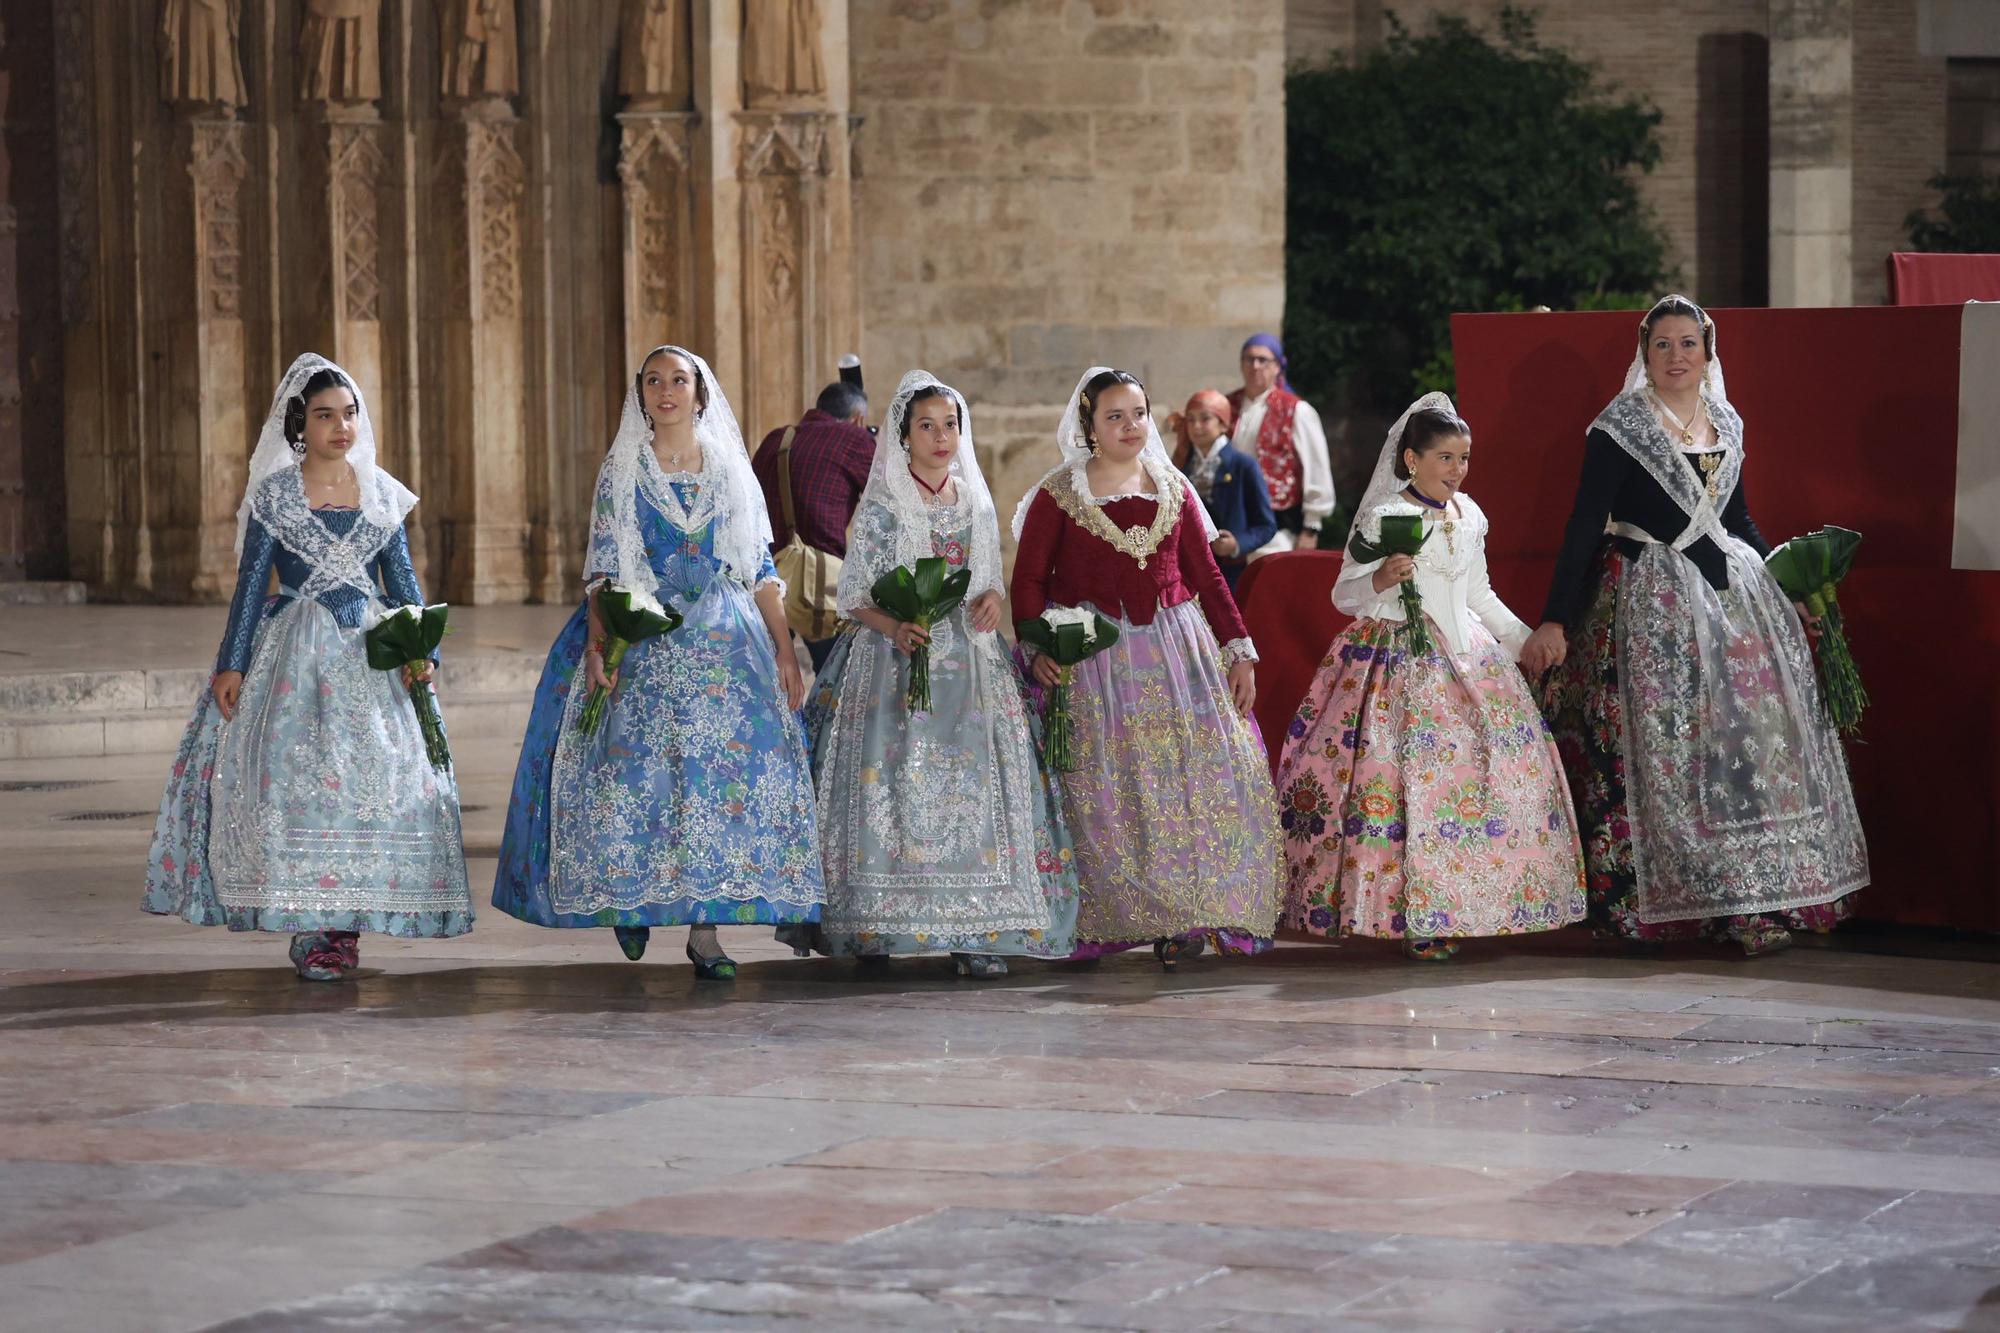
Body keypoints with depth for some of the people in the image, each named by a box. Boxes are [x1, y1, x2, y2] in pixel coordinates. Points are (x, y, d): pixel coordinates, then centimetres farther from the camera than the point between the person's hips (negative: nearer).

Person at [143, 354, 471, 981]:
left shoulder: (381, 493, 9)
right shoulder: (275, 493, 1)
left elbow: (402, 579, 12)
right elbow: (251, 581, 0)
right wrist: (232, 664, -5)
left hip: (371, 653, 3)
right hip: (295, 655, -3)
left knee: (382, 775, -6)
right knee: (297, 771, -15)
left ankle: (345, 923, 0)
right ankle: (309, 928, -10)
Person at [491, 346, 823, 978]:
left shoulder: (731, 469, 11)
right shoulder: (622, 470, 6)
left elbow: (760, 568, 11)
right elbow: (603, 566, 0)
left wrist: (785, 651, 4)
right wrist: (597, 644, -14)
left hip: (727, 640, 1)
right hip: (644, 640, -1)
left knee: (729, 772, -9)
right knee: (638, 766, -10)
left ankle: (705, 928, -7)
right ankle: (628, 898, 13)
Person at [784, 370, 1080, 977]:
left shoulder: (978, 504, 13)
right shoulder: (882, 507, 1)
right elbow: (853, 597, -1)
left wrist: (992, 598, -5)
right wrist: (894, 627, -19)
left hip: (968, 660, 3)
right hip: (896, 656, -3)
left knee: (975, 780, -8)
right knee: (898, 782, -12)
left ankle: (972, 932, -10)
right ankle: (873, 926, -7)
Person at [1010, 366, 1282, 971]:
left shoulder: (1172, 490, 12)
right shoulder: (1059, 495, 1)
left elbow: (1206, 575, 13)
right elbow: (1029, 580, -2)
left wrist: (1239, 650, 7)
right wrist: (1038, 648, -16)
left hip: (1177, 650, 3)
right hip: (1093, 654, -3)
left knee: (1213, 775, -6)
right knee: (1109, 791, -6)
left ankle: (1200, 910, -1)